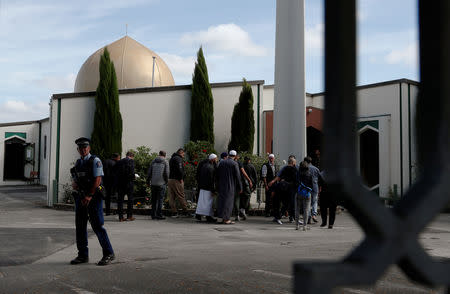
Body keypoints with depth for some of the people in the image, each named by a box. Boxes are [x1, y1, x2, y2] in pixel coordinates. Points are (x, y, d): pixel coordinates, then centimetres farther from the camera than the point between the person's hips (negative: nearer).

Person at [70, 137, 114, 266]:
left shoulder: (95, 161, -5)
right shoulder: (78, 163, 15)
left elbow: (97, 179, -14)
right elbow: (74, 180, 19)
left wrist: (89, 196, -19)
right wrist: (73, 184, -6)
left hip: (93, 197, -7)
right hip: (80, 197, 7)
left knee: (97, 226, -8)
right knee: (80, 226, 7)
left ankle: (108, 254, 0)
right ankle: (83, 255, 16)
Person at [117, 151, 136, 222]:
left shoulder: (119, 161, 13)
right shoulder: (131, 161, -4)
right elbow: (132, 171, -14)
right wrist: (133, 178, 1)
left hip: (120, 182, 5)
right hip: (129, 182, -5)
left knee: (120, 199, 7)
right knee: (130, 199, 5)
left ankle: (120, 217, 6)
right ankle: (129, 216, 6)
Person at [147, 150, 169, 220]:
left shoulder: (153, 161, 8)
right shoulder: (165, 162, -1)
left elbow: (149, 172, 6)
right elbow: (166, 173, -7)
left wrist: (148, 182, 14)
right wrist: (166, 181, 8)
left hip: (153, 183, 3)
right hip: (161, 183, -3)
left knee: (154, 199, 10)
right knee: (160, 199, -1)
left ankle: (153, 214, 12)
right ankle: (159, 215, -4)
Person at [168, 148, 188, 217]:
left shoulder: (172, 159, 22)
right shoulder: (178, 158, -8)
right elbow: (179, 169, -21)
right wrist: (181, 178, -13)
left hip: (170, 179, 9)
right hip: (176, 180, -9)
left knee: (172, 197, 5)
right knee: (181, 196, -3)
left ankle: (174, 212, 5)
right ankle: (185, 211, 1)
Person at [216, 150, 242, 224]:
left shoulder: (221, 162, 7)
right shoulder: (234, 164, -9)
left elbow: (218, 175, 11)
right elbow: (237, 176, -10)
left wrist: (219, 184, 20)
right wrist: (240, 187, -2)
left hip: (222, 185, 5)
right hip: (230, 186, -5)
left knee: (222, 200, 11)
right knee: (228, 201, -1)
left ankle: (223, 218, 14)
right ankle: (226, 219, -2)